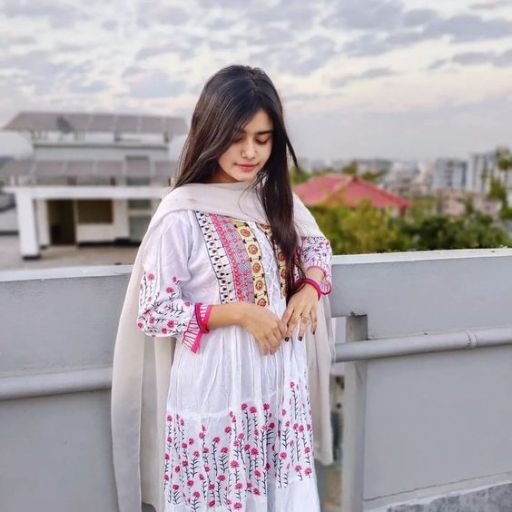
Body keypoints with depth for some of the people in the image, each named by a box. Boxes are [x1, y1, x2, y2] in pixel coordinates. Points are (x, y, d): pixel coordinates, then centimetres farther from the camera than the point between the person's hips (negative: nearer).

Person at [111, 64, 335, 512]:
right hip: (215, 391, -5)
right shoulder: (182, 213, -16)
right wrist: (239, 312, -20)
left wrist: (310, 288, -4)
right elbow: (153, 313, -14)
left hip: (282, 383, 6)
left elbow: (316, 246, 17)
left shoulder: (277, 198, 2)